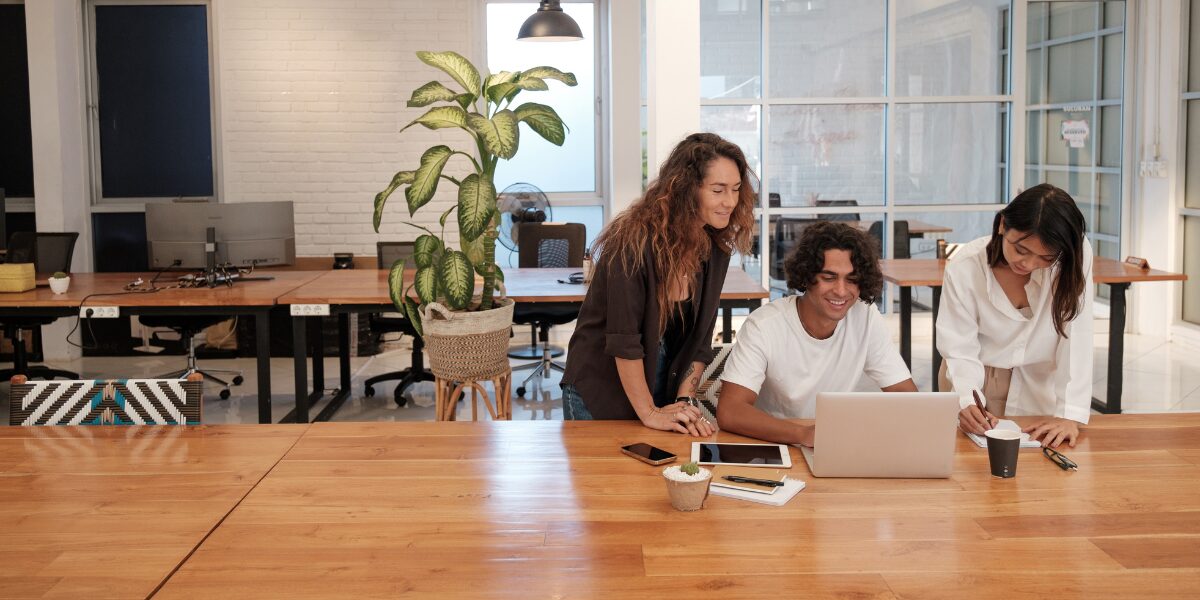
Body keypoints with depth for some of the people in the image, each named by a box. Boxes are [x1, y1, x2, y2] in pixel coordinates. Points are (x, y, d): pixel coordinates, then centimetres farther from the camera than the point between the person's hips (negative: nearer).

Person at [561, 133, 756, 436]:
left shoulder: (714, 250, -4)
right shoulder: (635, 242, -24)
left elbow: (700, 338, -1)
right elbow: (623, 339, -24)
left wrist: (684, 400, -10)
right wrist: (648, 413, -21)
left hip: (663, 392, 6)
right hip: (598, 394, -5)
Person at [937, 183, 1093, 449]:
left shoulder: (1076, 256, -22)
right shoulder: (964, 269, -22)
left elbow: (1075, 338, -23)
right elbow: (961, 351, -17)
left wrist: (1070, 414, -31)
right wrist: (967, 401, -35)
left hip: (1042, 384, 1)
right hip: (976, 380, -1)